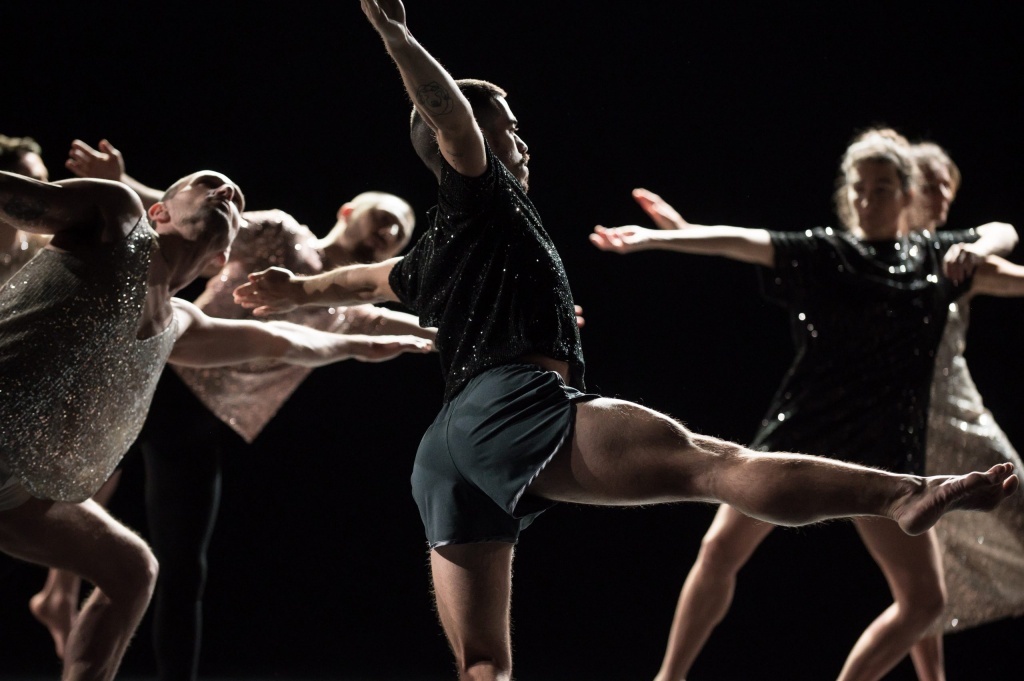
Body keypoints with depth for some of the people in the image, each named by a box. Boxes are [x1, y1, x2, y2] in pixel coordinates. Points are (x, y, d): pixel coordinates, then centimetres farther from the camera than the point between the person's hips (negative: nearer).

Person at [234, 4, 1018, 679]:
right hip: (515, 405, -9)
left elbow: (369, 278, 53)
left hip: (449, 450, 9)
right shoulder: (483, 200, 12)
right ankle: (903, 493, -42)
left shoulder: (432, 256, 34)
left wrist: (298, 290, 71)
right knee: (720, 464, -26)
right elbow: (450, 116, -7)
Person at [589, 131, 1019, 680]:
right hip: (799, 430, -2)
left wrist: (974, 251, -1)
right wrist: (661, 236, -27)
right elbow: (744, 243, -13)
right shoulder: (823, 254, 0)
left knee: (924, 599, -5)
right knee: (721, 549, -4)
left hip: (885, 451, 2)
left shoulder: (932, 256, 9)